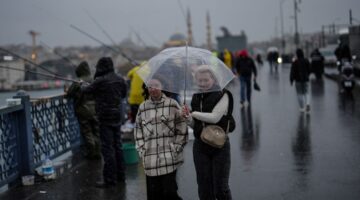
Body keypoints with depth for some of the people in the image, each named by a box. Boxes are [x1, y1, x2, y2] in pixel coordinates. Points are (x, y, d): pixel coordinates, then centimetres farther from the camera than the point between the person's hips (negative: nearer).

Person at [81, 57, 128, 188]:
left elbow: (87, 90, 0)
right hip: (117, 117, 7)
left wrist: (83, 85, 21)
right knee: (117, 146, 16)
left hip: (105, 118, -7)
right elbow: (124, 93, 18)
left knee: (107, 149, -3)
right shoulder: (120, 79, 3)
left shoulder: (100, 81, -16)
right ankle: (120, 175, 26)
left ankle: (110, 179, 0)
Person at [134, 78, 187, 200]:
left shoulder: (172, 104, 4)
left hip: (169, 157, -2)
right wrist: (141, 150, 7)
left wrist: (177, 147, -3)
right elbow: (138, 129, 16)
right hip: (150, 159, 3)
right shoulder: (143, 107, 12)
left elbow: (181, 128, 3)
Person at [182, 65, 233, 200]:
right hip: (200, 147, 5)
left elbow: (215, 117, -21)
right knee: (204, 189, 7)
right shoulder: (196, 97, 9)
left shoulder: (222, 95, -8)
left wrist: (194, 113, -9)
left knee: (220, 188, -2)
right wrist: (188, 117, -6)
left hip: (220, 146, -5)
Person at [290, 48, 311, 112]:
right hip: (305, 79, 3)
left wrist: (291, 80, -3)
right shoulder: (306, 61, 0)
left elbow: (292, 72, -11)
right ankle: (307, 103, -16)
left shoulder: (295, 62, -11)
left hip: (298, 80, -3)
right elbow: (309, 70, 8)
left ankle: (302, 108, 6)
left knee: (300, 94, 6)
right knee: (306, 93, 10)